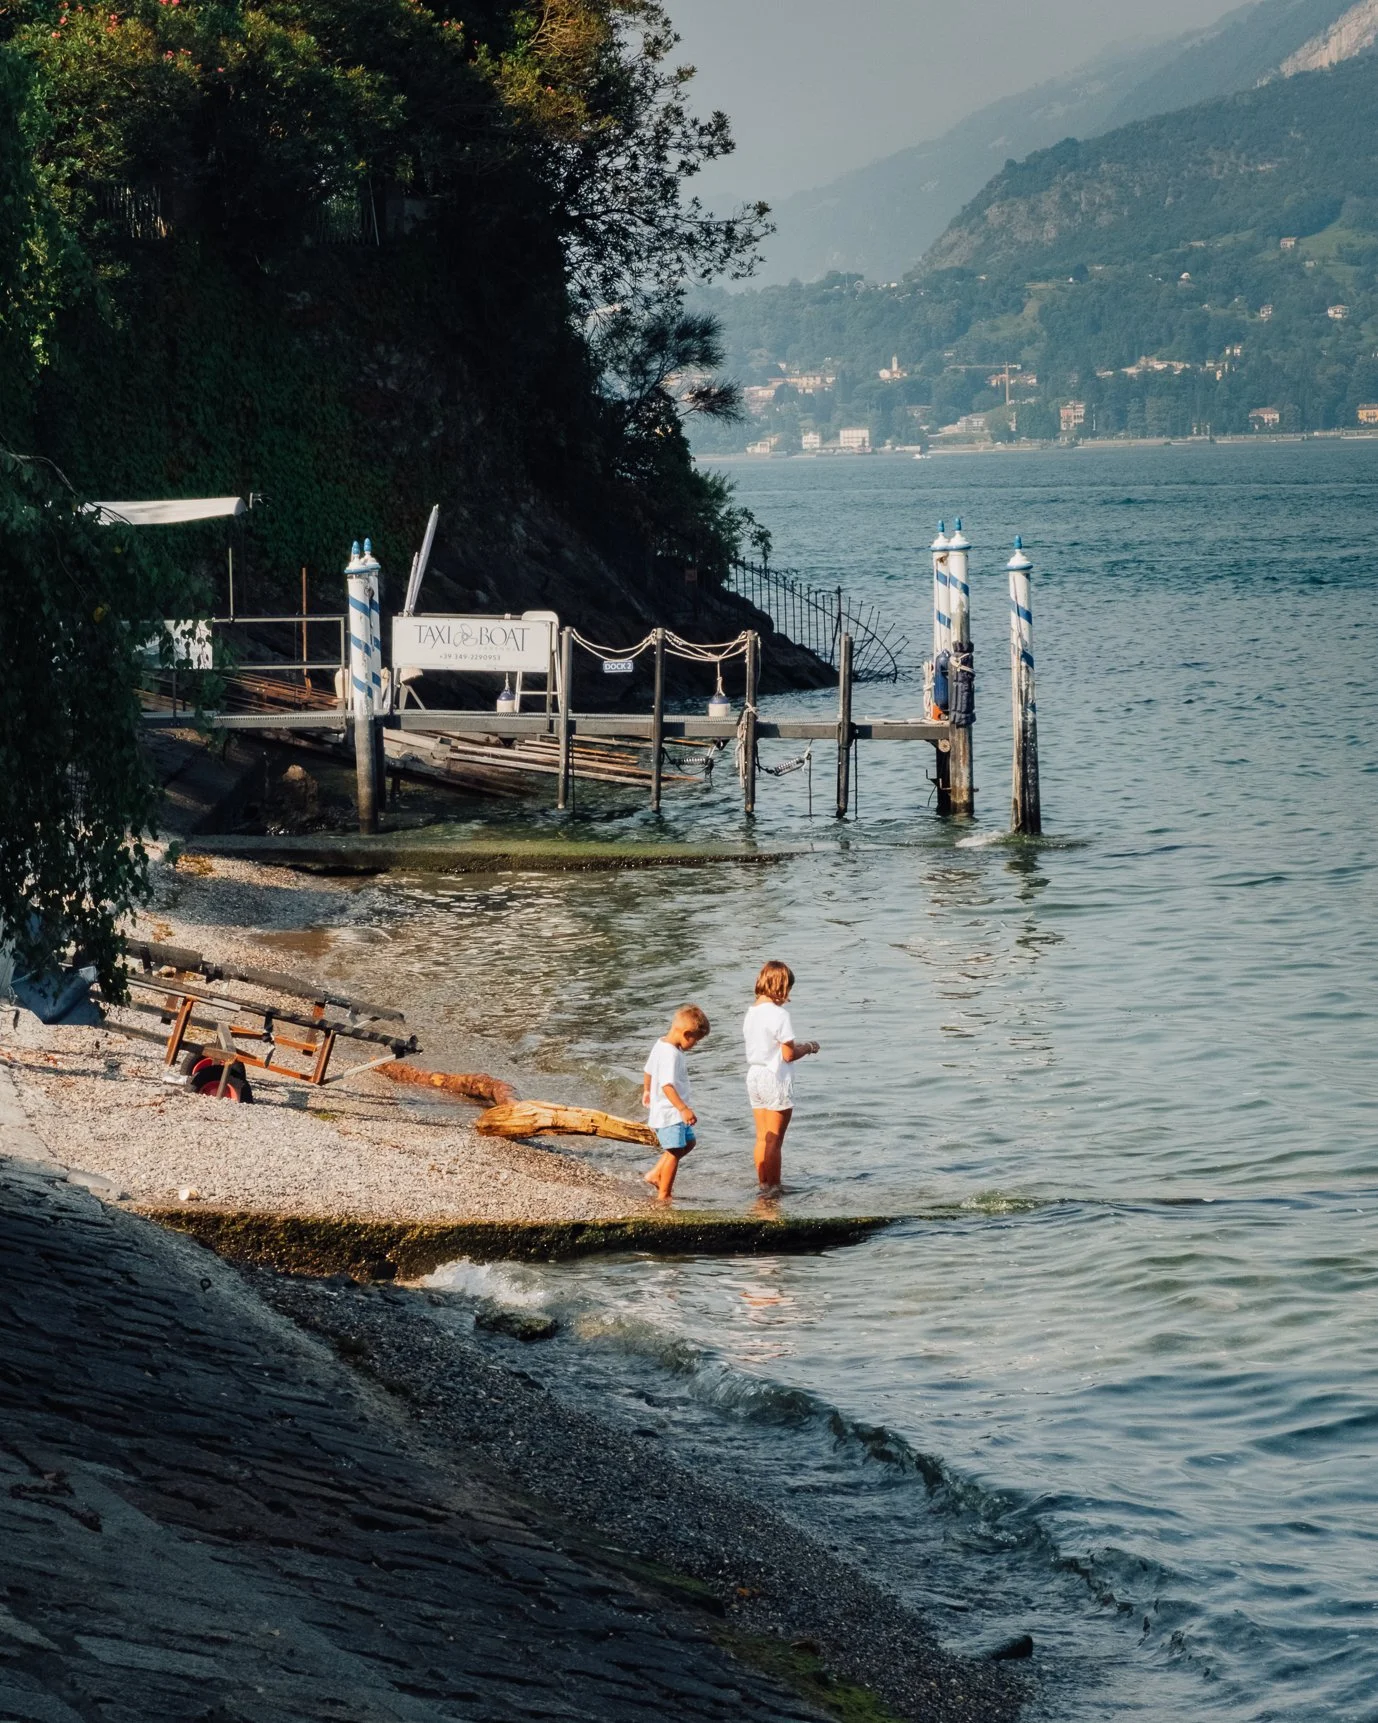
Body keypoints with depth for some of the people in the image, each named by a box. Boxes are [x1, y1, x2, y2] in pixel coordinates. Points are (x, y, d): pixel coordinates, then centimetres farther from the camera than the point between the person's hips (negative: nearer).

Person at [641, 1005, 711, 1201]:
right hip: (670, 1113, -11)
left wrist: (647, 1091, 40)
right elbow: (667, 1085, -33)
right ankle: (664, 1195, 7)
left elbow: (649, 1070, 23)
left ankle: (655, 1175, 24)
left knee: (689, 1141, 22)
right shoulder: (671, 1054, -24)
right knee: (674, 1152, -2)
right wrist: (684, 1109, -38)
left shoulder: (661, 1045, 8)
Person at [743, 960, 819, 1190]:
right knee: (774, 1140, 0)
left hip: (754, 1077, 7)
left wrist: (798, 1046, 15)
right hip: (776, 1080, -7)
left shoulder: (751, 1013, 6)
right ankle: (773, 1187, 4)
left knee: (762, 1138, 13)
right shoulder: (779, 1014, -18)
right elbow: (788, 1055, -17)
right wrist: (808, 1047, 1)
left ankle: (763, 1184, 18)